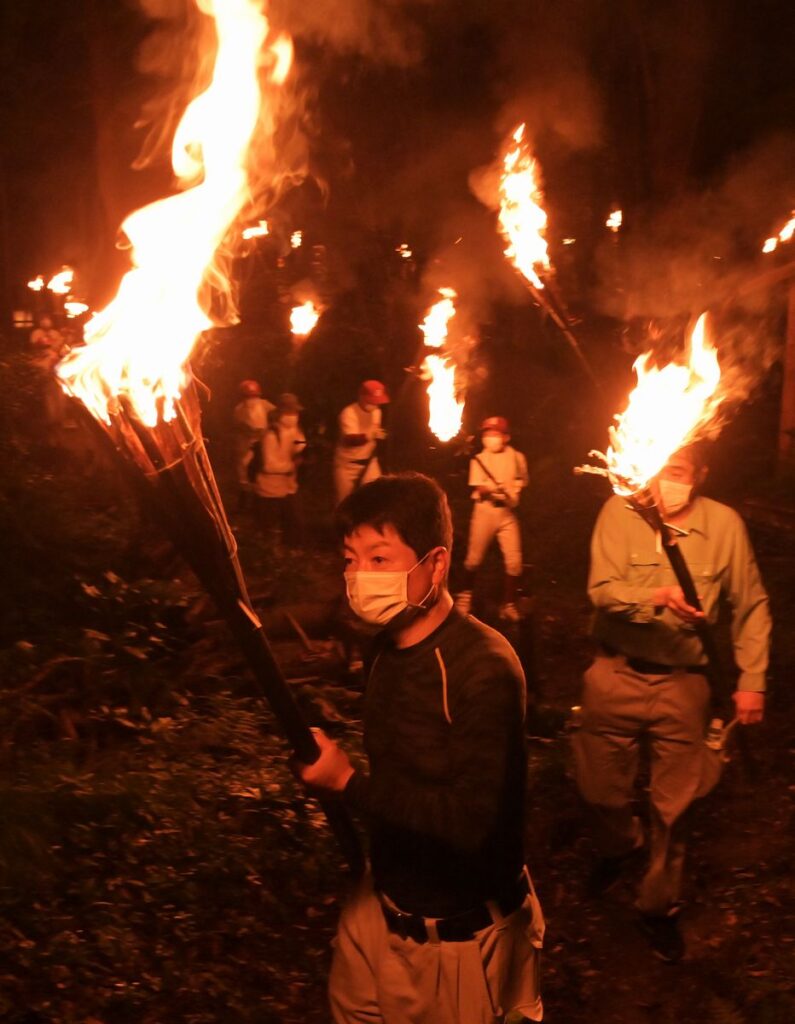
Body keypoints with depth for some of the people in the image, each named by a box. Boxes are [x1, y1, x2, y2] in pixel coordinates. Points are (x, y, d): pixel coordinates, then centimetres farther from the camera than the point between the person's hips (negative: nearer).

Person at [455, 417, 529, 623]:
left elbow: (521, 482, 15)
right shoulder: (479, 459, -1)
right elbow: (478, 487, -12)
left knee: (514, 560, -6)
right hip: (484, 512, -1)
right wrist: (490, 490, -32)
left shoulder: (516, 457, 4)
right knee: (474, 559, 3)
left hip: (507, 513, 1)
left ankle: (508, 604, 10)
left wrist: (514, 494, -4)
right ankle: (465, 595, 28)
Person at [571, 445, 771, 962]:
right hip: (616, 675, 1)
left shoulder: (725, 524, -7)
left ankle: (659, 907, 31)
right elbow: (602, 589, -17)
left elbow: (751, 607, 2)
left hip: (682, 683, 0)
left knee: (673, 806, 8)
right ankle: (621, 847, 50)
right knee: (602, 787, 15)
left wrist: (752, 681, -1)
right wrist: (657, 598, -35)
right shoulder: (620, 512, -9)